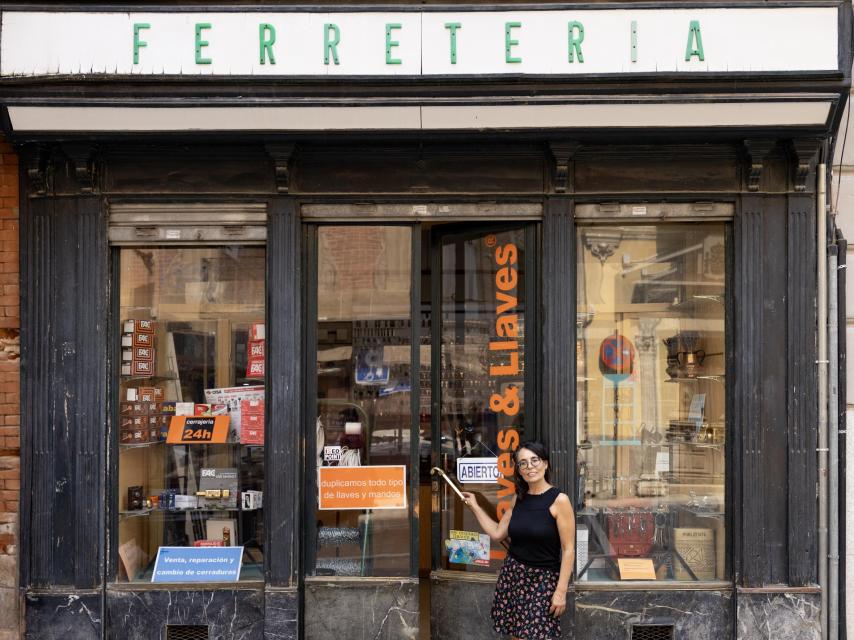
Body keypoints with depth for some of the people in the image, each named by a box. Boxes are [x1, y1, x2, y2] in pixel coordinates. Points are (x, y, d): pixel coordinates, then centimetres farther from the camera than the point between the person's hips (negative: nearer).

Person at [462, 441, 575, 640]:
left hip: (542, 579, -5)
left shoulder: (559, 500, -12)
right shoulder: (518, 498, 7)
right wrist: (474, 506, 17)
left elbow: (568, 550, -12)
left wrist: (561, 591, -15)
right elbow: (497, 533, 15)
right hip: (512, 573, 5)